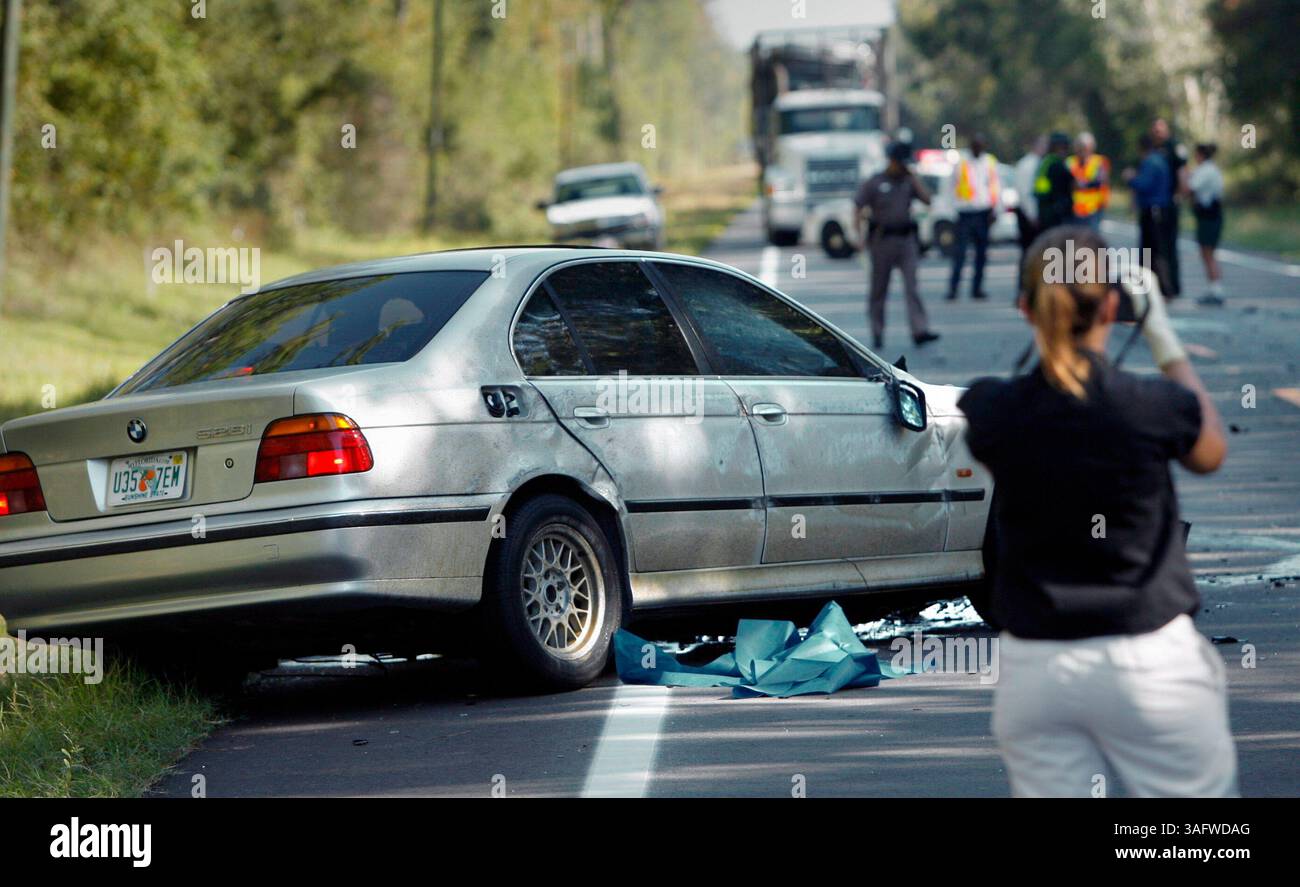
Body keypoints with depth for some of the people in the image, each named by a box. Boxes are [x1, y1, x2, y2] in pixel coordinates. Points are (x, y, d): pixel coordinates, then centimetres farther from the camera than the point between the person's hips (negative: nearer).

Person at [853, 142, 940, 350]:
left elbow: (927, 200, 1)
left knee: (912, 286, -9)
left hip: (906, 240, 2)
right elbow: (858, 209, -1)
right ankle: (877, 333, 17)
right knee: (879, 289, 5)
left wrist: (914, 178, -2)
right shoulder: (874, 183, 0)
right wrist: (859, 235, -13)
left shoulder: (908, 182, 11)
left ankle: (920, 331, -17)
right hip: (882, 240, -2)